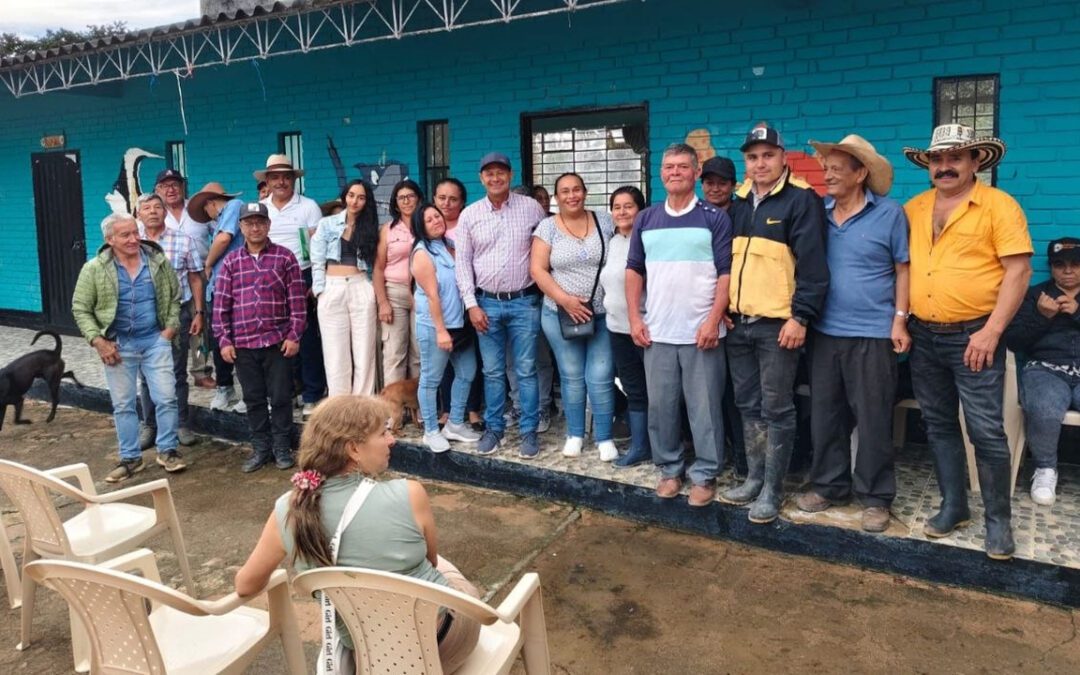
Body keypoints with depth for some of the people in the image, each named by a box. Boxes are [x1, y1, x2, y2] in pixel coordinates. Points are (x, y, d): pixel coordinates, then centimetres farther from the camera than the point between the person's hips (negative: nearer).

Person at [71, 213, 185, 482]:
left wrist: (171, 327, -2)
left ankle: (167, 451, 16)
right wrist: (98, 341, -10)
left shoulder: (158, 261, -1)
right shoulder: (94, 269, -6)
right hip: (118, 345, 0)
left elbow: (174, 296, 8)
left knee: (166, 398, 0)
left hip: (155, 340, 1)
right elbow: (80, 309, -1)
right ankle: (130, 458, 21)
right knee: (123, 405, 8)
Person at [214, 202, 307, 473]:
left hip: (278, 341, -2)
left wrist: (294, 336, -6)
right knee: (254, 399, 10)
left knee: (280, 397, 4)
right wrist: (224, 340, 1)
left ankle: (282, 448, 17)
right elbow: (221, 304, 6)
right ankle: (261, 448, 22)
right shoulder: (231, 262, 7)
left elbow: (297, 301, -2)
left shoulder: (285, 257, 1)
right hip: (243, 344, 2)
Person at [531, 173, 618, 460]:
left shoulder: (604, 221, 4)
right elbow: (537, 269, -5)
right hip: (561, 314, 0)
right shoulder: (548, 226, 0)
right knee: (572, 377, 9)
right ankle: (575, 434, 24)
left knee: (601, 377, -1)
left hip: (603, 314, 0)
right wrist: (564, 299, -15)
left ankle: (604, 437, 13)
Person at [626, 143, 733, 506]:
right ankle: (669, 468, 24)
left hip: (701, 332, -3)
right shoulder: (646, 219, 11)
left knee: (704, 407, 3)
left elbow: (726, 273, -4)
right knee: (660, 405, 9)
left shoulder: (715, 218, 0)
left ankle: (705, 475, 15)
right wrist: (635, 318, 3)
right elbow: (634, 271, 13)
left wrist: (713, 321, -13)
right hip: (656, 332, 4)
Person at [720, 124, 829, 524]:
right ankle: (754, 478, 26)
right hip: (739, 323, 7)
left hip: (778, 325, -6)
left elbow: (812, 265, -12)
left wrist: (800, 317, -18)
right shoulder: (739, 203, 14)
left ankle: (772, 489, 11)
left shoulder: (802, 200, -6)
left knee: (776, 409, 1)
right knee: (748, 406, 14)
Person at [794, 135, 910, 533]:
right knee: (824, 414, 11)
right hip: (825, 331, 4)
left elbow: (904, 269, -1)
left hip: (873, 334, -4)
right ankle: (829, 484, 25)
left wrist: (900, 320, -7)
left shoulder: (890, 214, -3)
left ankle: (875, 497, 15)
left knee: (872, 419, 2)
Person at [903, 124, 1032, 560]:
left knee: (986, 431, -3)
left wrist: (990, 332, -17)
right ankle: (953, 506, 26)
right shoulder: (913, 209, 9)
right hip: (923, 337, 5)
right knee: (939, 425, 12)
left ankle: (998, 520, 12)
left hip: (973, 337, -5)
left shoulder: (999, 206, -5)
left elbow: (1018, 271, -10)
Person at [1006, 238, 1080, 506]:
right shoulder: (1034, 294, 18)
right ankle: (1045, 469, -7)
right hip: (1046, 370, -1)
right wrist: (1041, 316, -5)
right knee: (1044, 412, -35)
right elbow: (1013, 341, 8)